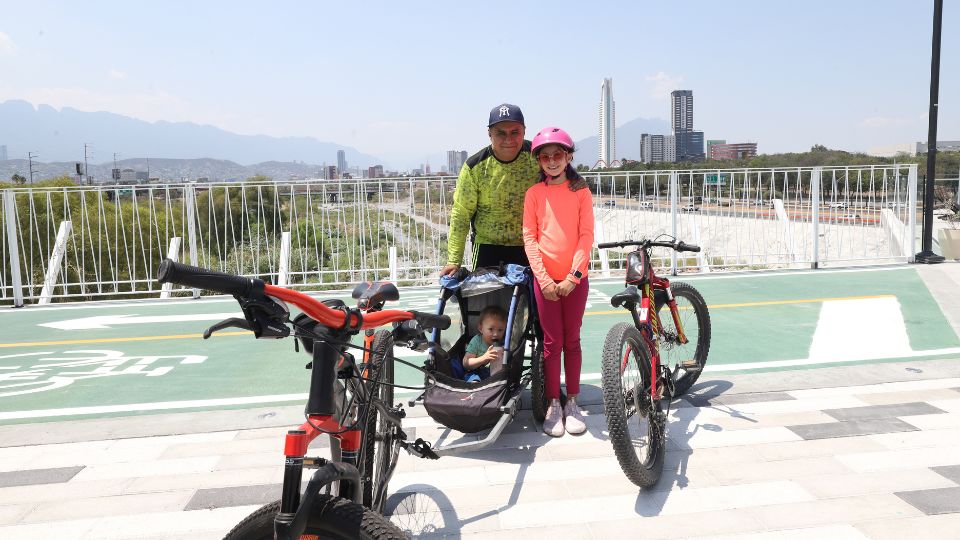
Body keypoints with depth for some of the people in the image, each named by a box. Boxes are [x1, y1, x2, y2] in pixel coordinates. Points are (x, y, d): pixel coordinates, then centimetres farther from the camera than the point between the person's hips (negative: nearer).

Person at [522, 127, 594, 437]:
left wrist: (572, 276, -12)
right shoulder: (534, 193, 1)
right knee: (552, 343, 4)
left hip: (575, 278, 0)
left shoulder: (581, 192, 1)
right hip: (545, 278, 0)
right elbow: (529, 237, -2)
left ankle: (572, 403, 19)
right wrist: (544, 278, -10)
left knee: (572, 341, 8)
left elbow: (586, 236, -3)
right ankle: (553, 405, 15)